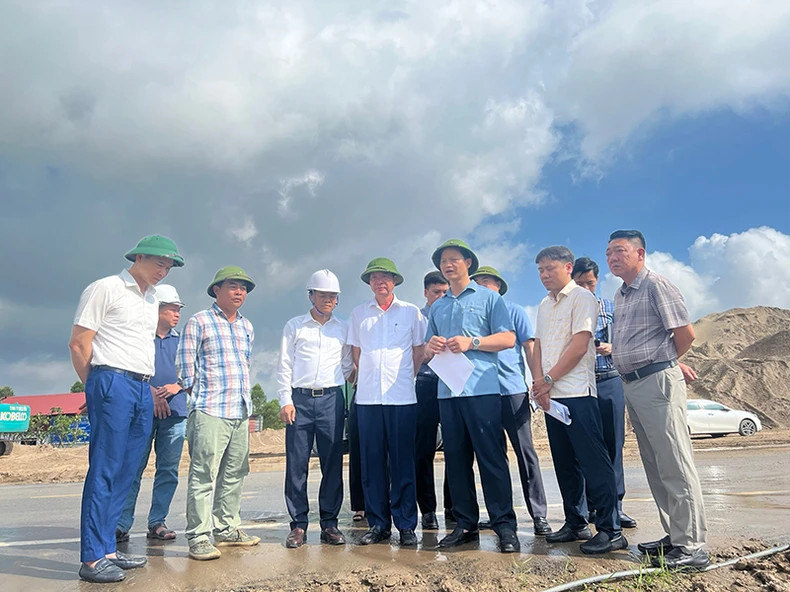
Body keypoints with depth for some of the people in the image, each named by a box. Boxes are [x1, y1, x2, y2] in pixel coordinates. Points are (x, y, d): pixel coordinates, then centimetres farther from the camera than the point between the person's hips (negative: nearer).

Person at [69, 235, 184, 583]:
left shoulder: (151, 301, 20)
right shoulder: (106, 289, -3)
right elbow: (78, 344, -6)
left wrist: (149, 386, 16)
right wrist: (98, 386, 0)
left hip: (142, 391, 8)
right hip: (113, 384, -7)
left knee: (125, 473, 9)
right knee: (104, 471, -7)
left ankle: (107, 549, 17)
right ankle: (92, 558, -1)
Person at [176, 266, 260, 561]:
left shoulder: (247, 327, 19)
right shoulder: (199, 322, 0)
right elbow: (185, 362, -2)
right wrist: (197, 395, -1)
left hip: (241, 414, 7)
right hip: (210, 412, -6)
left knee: (234, 474, 11)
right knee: (203, 475, -7)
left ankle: (226, 529, 22)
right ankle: (198, 538, -1)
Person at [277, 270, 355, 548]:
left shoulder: (343, 328, 15)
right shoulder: (294, 326, 9)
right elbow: (285, 366, 6)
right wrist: (286, 400, -2)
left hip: (331, 399, 2)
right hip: (300, 399, -1)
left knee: (332, 462, 2)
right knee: (296, 463, -2)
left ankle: (329, 523, 11)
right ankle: (298, 525, 8)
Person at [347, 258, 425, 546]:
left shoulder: (411, 312, 7)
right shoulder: (359, 314, 11)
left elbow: (419, 352, 11)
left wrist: (400, 379, 10)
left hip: (402, 398, -2)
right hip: (368, 398, 2)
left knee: (403, 463, 0)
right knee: (372, 462, 4)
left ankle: (406, 525, 9)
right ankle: (378, 524, 14)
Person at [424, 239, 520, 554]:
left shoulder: (488, 298, 7)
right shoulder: (437, 306, 21)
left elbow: (508, 338, -2)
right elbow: (428, 351, 23)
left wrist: (472, 342, -13)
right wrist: (431, 347, -1)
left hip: (482, 389, -5)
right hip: (447, 392, 5)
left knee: (492, 457, -6)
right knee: (456, 459, 7)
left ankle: (505, 526, 2)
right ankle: (465, 524, 16)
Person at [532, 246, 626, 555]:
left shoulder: (581, 297, -5)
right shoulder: (544, 305, 18)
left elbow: (579, 345, -14)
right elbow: (539, 344, 15)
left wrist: (548, 379, -11)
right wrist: (539, 381, -2)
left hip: (577, 392, -8)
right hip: (551, 394, 8)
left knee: (593, 460, -6)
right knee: (565, 462, 12)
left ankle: (610, 530, 0)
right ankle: (575, 523, 22)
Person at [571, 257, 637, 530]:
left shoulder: (610, 307, 11)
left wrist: (612, 348, -9)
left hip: (610, 381, 2)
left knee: (613, 443, 4)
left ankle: (615, 504, 14)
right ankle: (588, 506, 13)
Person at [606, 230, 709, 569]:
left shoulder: (656, 286, -8)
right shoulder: (619, 296, 17)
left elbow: (686, 333, -10)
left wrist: (662, 362, 4)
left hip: (657, 381, -9)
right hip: (631, 385, 9)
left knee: (674, 465, -5)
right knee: (655, 466, 13)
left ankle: (692, 547, 1)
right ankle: (675, 536, 23)